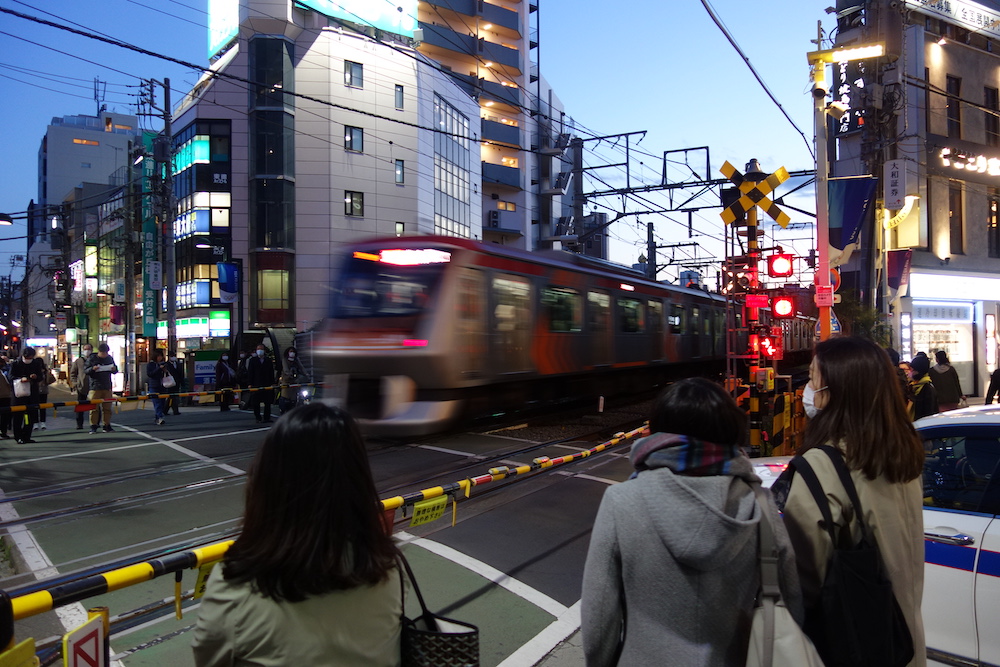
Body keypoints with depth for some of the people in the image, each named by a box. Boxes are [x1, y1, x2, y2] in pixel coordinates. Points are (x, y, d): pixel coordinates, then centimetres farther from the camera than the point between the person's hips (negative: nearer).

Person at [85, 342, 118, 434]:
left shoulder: (109, 358, 12)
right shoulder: (92, 359, 0)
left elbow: (115, 371, 20)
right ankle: (93, 426, 1)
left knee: (107, 407, 6)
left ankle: (107, 425, 13)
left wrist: (114, 369, -3)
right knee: (94, 408, -4)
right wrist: (92, 369, -20)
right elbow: (85, 371, -1)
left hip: (107, 387, 4)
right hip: (95, 387, -4)